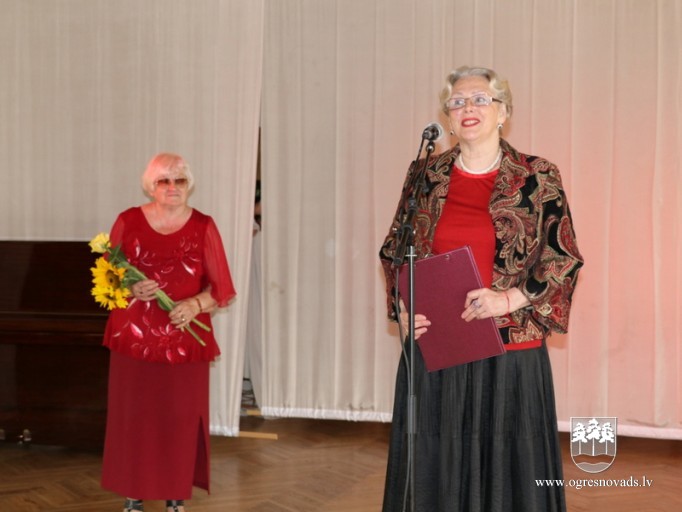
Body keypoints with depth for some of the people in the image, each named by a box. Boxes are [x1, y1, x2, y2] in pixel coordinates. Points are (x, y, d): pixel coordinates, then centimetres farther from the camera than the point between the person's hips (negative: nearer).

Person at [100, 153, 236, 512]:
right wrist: (131, 289, -14)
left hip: (185, 341, 0)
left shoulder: (203, 227, 1)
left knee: (181, 419, 3)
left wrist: (195, 304, -18)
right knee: (133, 418, 3)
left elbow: (221, 289, 1)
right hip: (134, 338, 0)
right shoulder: (128, 222, 1)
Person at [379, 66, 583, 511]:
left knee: (508, 466, 4)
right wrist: (402, 304, -2)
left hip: (510, 351, -2)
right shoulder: (425, 176, 7)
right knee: (434, 468, 9)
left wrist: (508, 299, -14)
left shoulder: (538, 178, -1)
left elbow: (564, 258, -2)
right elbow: (394, 250, 14)